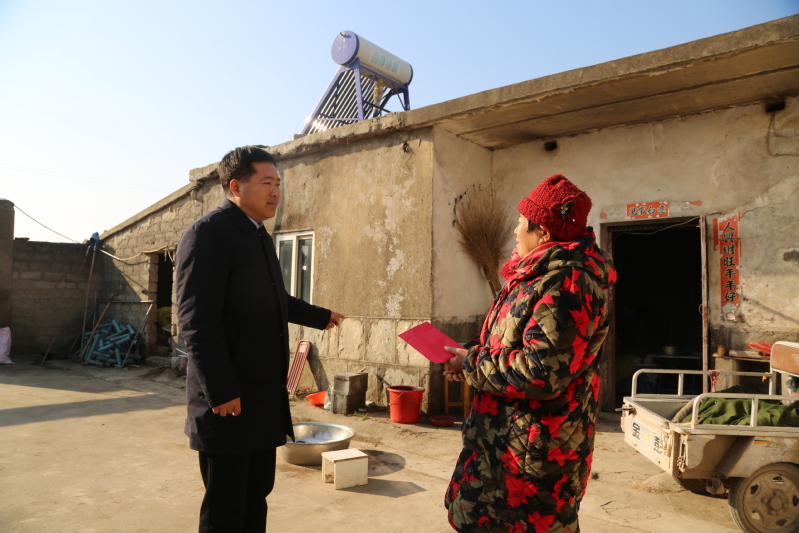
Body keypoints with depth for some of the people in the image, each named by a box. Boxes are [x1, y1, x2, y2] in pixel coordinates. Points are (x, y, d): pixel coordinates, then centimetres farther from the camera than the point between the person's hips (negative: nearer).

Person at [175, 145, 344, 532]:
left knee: (256, 498, 17)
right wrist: (221, 392, -22)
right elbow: (197, 320, -20)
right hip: (229, 399, -8)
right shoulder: (207, 233, -13)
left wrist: (320, 316, 37)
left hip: (265, 396, 8)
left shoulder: (259, 235, 14)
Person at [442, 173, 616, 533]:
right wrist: (473, 359, 4)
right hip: (505, 434, 10)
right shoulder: (545, 273, 10)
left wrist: (471, 365, -16)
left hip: (531, 446, -10)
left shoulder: (567, 284, -24)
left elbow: (541, 373, -29)